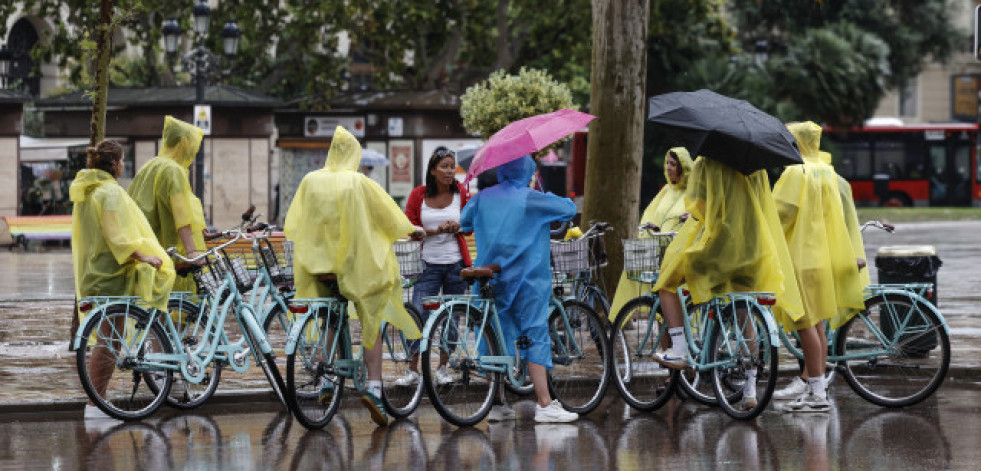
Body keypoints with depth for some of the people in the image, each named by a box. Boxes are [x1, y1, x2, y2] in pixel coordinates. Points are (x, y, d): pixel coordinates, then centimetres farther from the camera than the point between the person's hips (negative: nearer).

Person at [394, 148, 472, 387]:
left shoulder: (461, 193, 2)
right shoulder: (419, 194, 1)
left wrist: (457, 227, -12)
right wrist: (436, 230, -13)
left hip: (456, 264, 1)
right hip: (428, 264, -1)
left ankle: (443, 367, 19)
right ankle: (413, 370, 0)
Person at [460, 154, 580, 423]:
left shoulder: (483, 198, 8)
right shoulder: (532, 199, -6)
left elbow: (464, 222, 24)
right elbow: (570, 209, 2)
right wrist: (550, 199, 21)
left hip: (490, 277, 5)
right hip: (526, 278, -5)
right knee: (536, 335, -5)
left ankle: (497, 404, 12)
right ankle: (544, 405, -13)